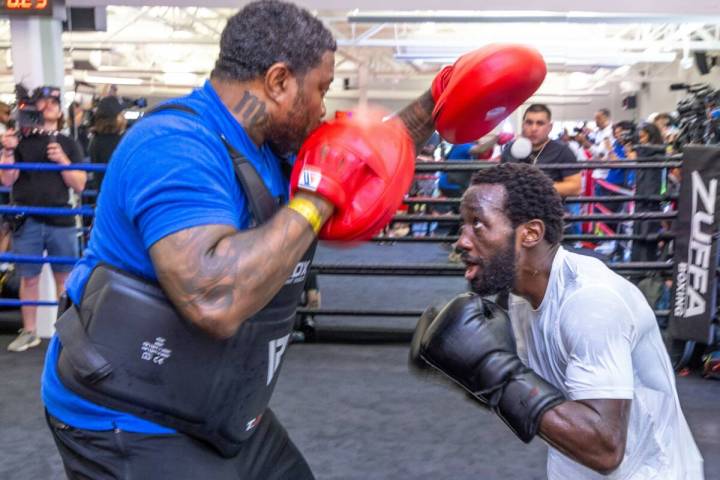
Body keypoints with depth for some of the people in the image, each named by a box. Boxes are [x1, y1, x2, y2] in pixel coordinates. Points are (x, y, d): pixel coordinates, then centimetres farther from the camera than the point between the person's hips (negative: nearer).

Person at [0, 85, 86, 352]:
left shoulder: (68, 145, 10)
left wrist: (63, 161, -10)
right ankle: (29, 332, 16)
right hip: (27, 221, -1)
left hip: (61, 221, 1)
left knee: (64, 277, 4)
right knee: (29, 278, 5)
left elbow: (79, 185, 5)